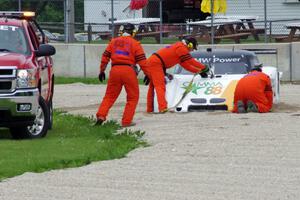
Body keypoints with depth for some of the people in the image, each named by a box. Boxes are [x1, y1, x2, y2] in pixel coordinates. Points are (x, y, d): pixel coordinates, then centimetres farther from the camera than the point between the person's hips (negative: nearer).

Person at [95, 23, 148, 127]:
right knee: (133, 97, 10)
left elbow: (105, 57, 14)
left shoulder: (113, 42, 14)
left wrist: (102, 71, 22)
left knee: (110, 96, 14)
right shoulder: (135, 44, 4)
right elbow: (142, 60, -1)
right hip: (128, 71, -3)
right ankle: (126, 121, 4)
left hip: (115, 70, 3)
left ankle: (101, 116, -1)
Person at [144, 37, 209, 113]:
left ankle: (150, 109, 16)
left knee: (152, 86, 14)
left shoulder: (178, 47, 23)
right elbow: (190, 61, -10)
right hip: (156, 63, -10)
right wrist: (204, 68, -1)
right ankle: (163, 108, -30)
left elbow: (185, 64, 26)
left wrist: (198, 71, 22)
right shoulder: (181, 48, -7)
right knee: (160, 86, -19)